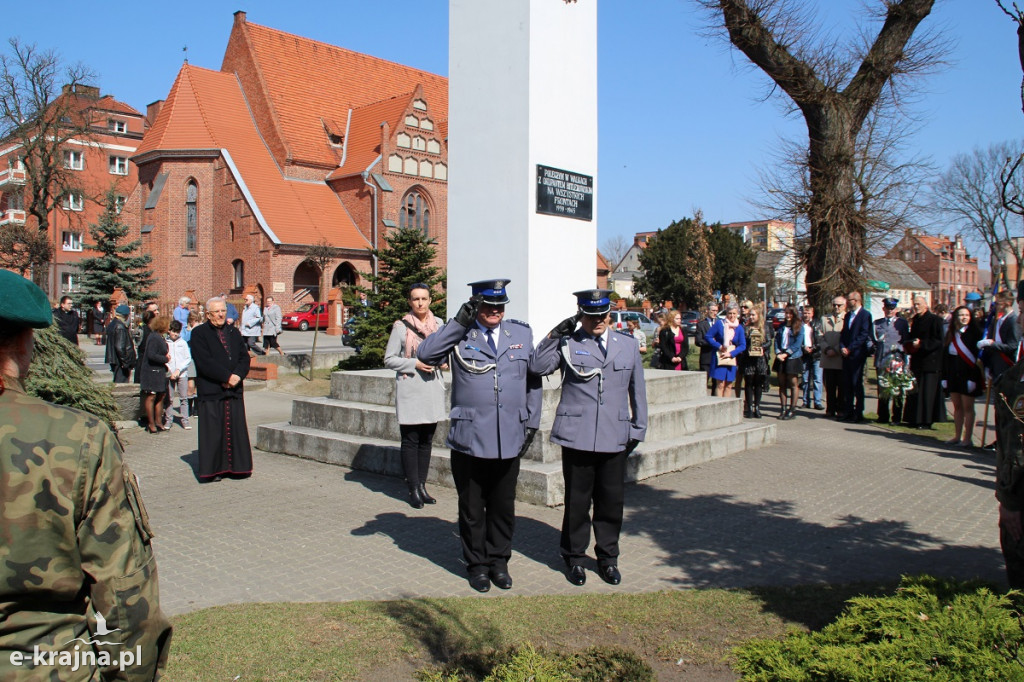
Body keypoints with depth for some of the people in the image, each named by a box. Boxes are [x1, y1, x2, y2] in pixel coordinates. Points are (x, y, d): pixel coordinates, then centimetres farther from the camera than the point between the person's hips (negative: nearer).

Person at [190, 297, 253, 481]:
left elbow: (244, 357, 8)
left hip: (234, 390, 5)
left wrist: (237, 375, -10)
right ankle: (212, 470, 7)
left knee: (236, 430, 6)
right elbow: (205, 362, -12)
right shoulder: (199, 333, -2)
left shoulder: (234, 332, 14)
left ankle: (236, 466, 14)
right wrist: (227, 376, -16)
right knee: (212, 432, -1)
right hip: (211, 390, -5)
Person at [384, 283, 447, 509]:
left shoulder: (438, 324, 8)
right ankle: (414, 489, 7)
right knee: (411, 441, -1)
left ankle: (422, 485, 20)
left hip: (433, 387, 4)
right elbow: (389, 359, -4)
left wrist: (443, 362, 0)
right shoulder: (401, 326, -5)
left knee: (427, 440, 10)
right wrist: (415, 364, -15)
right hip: (410, 390, -4)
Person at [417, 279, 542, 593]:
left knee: (503, 507, 13)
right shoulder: (459, 334, 1)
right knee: (472, 508, 10)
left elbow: (533, 380, 14)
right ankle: (477, 564, 27)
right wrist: (460, 321, -16)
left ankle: (499, 561, 31)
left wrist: (531, 423, 10)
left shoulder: (521, 333, 9)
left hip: (510, 438, 2)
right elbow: (425, 355, -15)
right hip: (468, 438, -2)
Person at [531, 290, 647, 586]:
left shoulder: (627, 346, 13)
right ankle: (574, 558, 25)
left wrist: (638, 429, 15)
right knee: (577, 501, 7)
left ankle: (608, 558, 27)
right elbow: (538, 367, -10)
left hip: (615, 438, 2)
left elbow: (637, 391, 17)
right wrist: (554, 335, -14)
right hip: (577, 436, -2)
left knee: (611, 501, 9)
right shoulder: (567, 343, 4)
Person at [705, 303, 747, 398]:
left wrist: (731, 354, -10)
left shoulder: (739, 328, 5)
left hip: (732, 357, 3)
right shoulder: (719, 323, -3)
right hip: (719, 357, -3)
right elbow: (708, 337, -3)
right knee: (720, 384, -8)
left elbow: (743, 345, 3)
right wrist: (719, 346, -13)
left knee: (729, 385, 5)